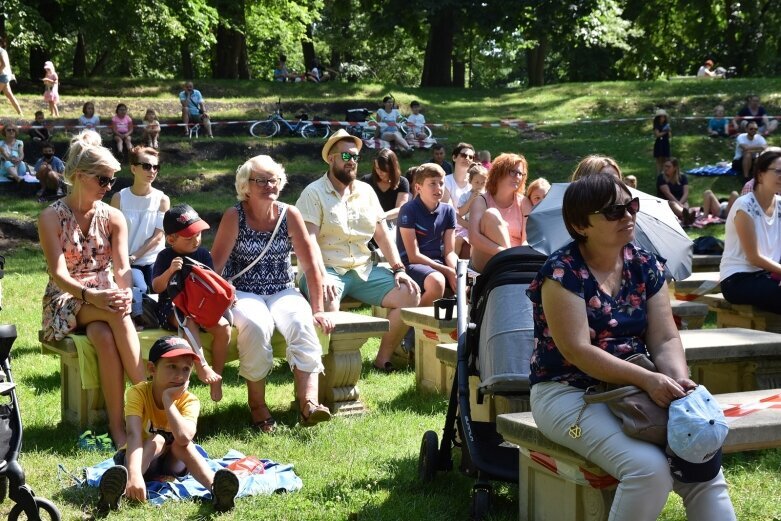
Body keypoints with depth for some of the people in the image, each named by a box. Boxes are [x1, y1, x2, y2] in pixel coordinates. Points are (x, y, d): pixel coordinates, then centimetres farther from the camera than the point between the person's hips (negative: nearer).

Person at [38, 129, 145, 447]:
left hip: (106, 299, 3)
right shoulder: (51, 217, -5)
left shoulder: (113, 218, 5)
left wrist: (125, 293, -29)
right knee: (116, 315, -34)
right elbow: (58, 274, -15)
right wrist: (91, 296, -33)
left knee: (104, 335, -34)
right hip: (66, 304, -2)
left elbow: (122, 268, -5)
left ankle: (118, 425, -33)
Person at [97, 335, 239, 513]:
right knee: (157, 440, -32)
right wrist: (134, 473, -58)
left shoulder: (189, 401, -19)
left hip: (173, 461, 2)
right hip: (143, 458, -2)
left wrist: (167, 399, -35)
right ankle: (119, 486, -56)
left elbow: (184, 438, -39)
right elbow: (134, 435, -41)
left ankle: (214, 485, -48)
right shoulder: (137, 393, -24)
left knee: (180, 443, -29)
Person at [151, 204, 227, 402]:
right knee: (188, 322, -38)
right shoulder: (166, 256, -2)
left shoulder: (203, 254, 8)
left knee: (224, 327, -21)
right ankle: (202, 367, -39)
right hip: (172, 306, -4)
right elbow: (157, 288, -10)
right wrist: (170, 271, -27)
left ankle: (217, 377, -13)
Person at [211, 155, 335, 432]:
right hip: (244, 293, -2)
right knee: (257, 326, -34)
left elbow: (310, 264, 0)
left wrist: (317, 310, -3)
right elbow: (215, 265, -8)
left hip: (283, 292, 2)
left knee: (302, 324, -29)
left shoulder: (290, 214, 0)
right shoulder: (234, 216, -6)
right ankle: (257, 403, -20)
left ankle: (308, 403, -37)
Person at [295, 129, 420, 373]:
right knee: (327, 303, -38)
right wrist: (322, 277, -28)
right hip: (328, 270, -6)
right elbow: (309, 240, -14)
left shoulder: (366, 191, 16)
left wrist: (398, 269, 3)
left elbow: (382, 235, 16)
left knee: (410, 293, -12)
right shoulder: (314, 193, -3)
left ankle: (384, 359, -2)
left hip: (365, 270, 6)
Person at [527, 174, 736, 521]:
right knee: (649, 468, -28)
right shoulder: (562, 272, -13)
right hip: (569, 392, -6)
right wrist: (648, 379, -29)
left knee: (705, 465, -14)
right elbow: (578, 351, -20)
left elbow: (665, 339, 2)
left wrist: (678, 379, -20)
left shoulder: (646, 267, 6)